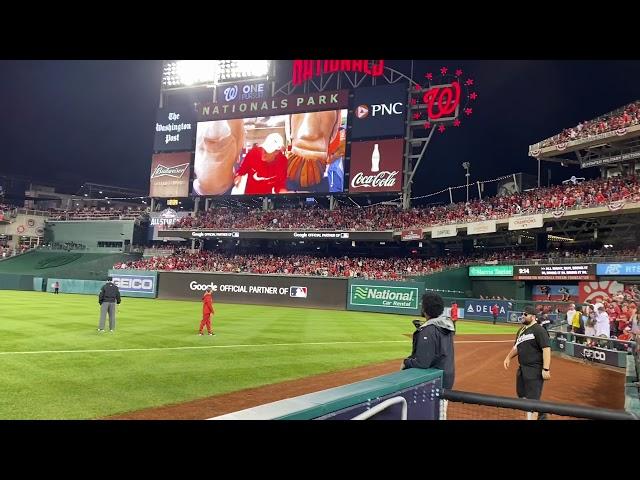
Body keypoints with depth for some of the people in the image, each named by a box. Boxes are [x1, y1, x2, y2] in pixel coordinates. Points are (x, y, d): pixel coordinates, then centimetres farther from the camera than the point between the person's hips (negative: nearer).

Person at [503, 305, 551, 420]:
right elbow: (516, 347, 22)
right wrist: (509, 357, 5)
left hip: (535, 370, -9)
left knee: (532, 398, -5)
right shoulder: (521, 330, 13)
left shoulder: (539, 330, -14)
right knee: (521, 394, 18)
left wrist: (546, 369, -23)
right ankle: (539, 413, 39)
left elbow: (546, 349, -19)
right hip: (522, 369, 9)